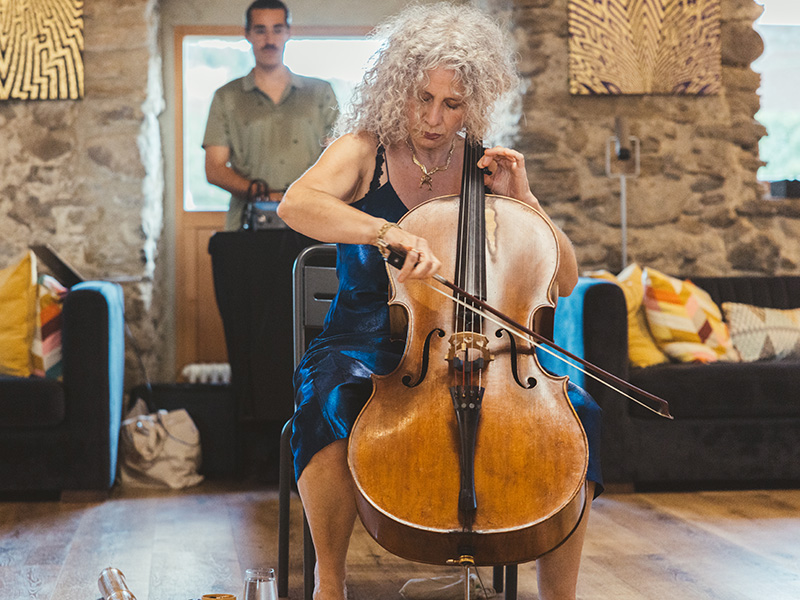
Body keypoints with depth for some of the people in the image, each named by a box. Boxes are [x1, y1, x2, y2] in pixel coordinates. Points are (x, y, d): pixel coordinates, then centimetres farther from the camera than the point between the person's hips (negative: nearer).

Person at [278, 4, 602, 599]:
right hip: (368, 345, -2)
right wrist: (389, 232, -37)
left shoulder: (484, 169, 10)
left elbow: (564, 280, 9)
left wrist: (521, 199, -3)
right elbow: (297, 203, -24)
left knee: (573, 410, -22)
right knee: (331, 398, -37)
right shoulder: (365, 152, 1)